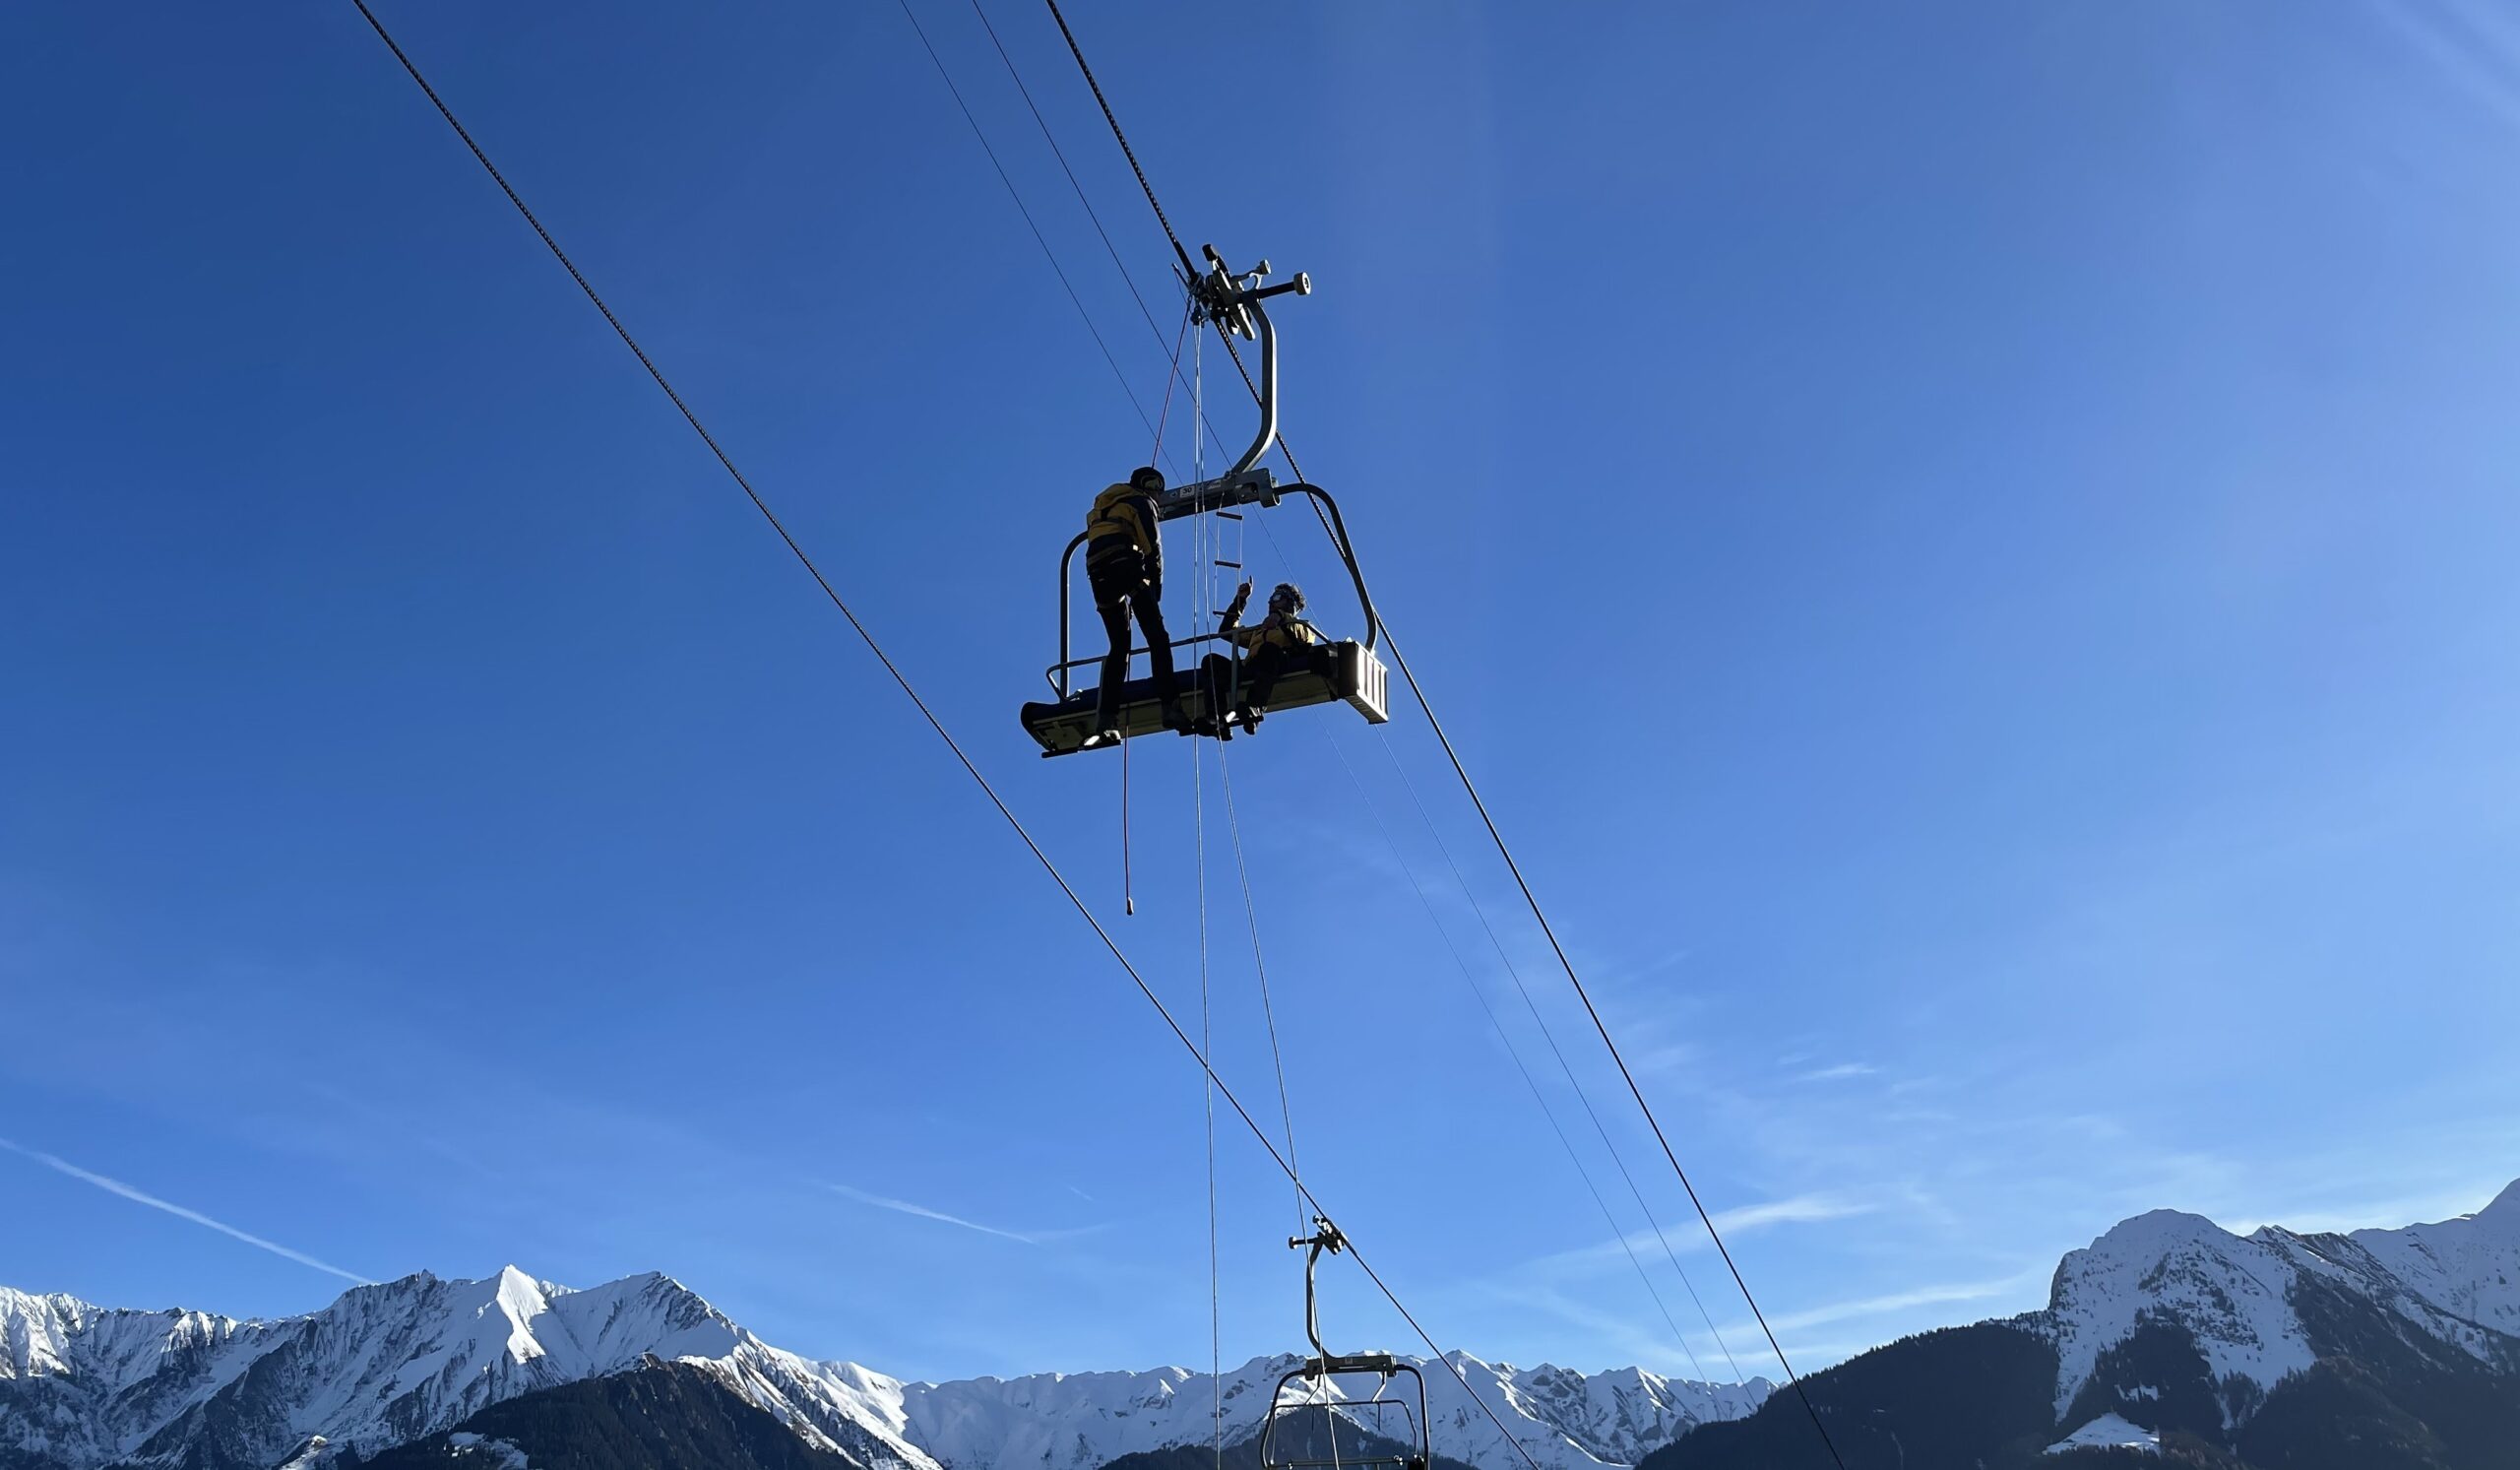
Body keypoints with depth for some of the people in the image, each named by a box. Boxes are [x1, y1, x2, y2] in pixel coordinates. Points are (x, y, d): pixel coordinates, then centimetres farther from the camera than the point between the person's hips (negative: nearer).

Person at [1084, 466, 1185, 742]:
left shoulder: (1101, 509, 34)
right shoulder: (1141, 501, 12)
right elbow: (1152, 544, -1)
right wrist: (1157, 581, 5)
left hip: (1097, 574, 6)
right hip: (1127, 568, -6)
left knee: (1119, 646, 7)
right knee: (1157, 638, -7)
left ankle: (1105, 720, -7)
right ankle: (1170, 705, -23)